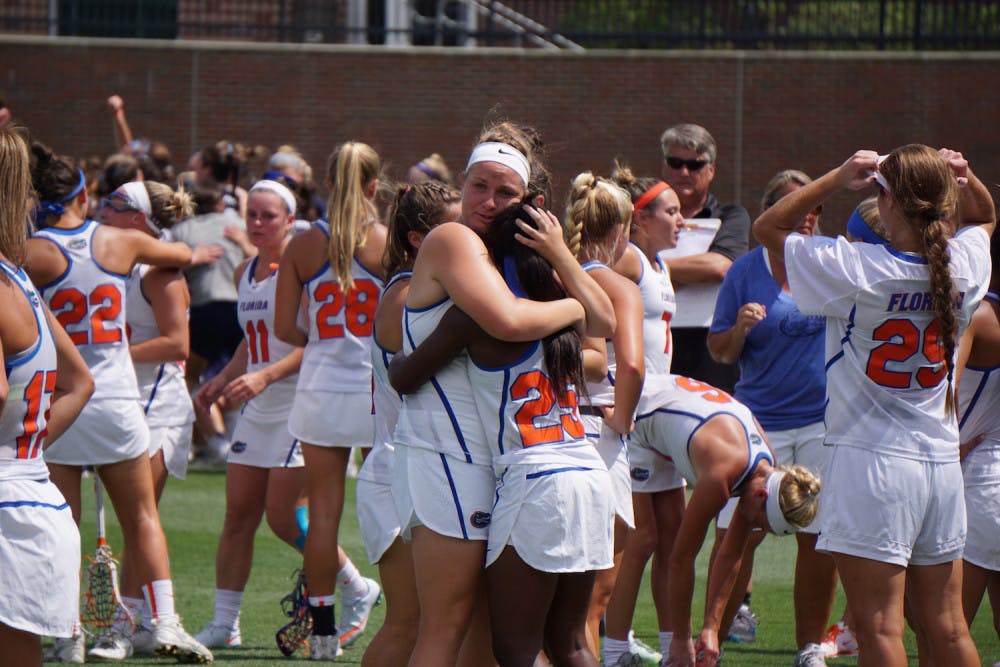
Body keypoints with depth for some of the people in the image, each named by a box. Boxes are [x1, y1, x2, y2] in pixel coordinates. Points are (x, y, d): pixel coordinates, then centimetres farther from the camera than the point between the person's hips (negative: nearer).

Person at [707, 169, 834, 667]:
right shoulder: (746, 271, 1)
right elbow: (720, 351, 6)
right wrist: (739, 329, -16)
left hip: (824, 420, 1)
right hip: (759, 421, -1)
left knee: (819, 541, 2)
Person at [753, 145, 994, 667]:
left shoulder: (857, 270, -15)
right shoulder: (964, 265, 0)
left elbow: (767, 228, -4)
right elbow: (985, 219, 25)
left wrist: (836, 180, -11)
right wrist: (966, 183, 4)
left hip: (872, 458, -6)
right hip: (942, 462, 6)